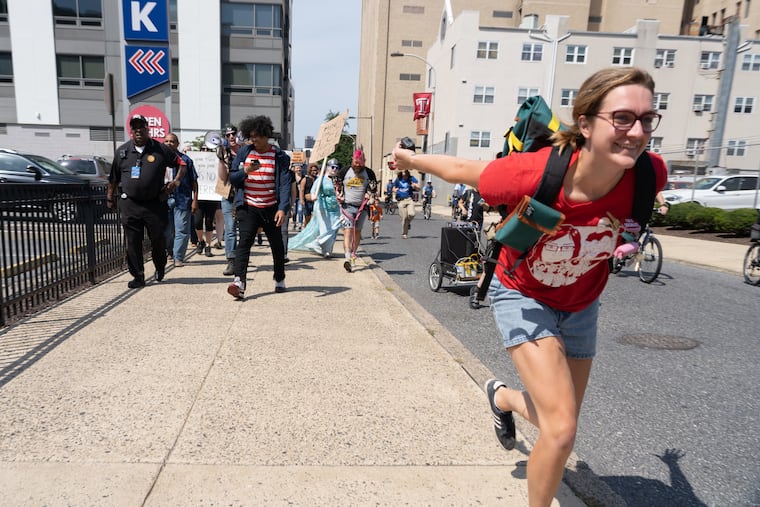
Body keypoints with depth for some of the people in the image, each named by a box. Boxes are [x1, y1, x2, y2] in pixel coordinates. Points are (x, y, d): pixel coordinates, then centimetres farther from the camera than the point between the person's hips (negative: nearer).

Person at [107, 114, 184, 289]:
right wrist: (110, 197, 18)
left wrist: (177, 180, -5)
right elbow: (114, 177, 18)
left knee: (158, 238, 5)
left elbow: (181, 163, 9)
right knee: (133, 242, 1)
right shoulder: (122, 151, 10)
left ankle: (160, 267, 32)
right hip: (130, 204, 2)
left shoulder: (160, 149, 3)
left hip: (155, 204, -2)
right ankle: (138, 276, 10)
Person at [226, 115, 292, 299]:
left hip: (271, 208, 0)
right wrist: (245, 170, -15)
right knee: (244, 241, -16)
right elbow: (232, 178, 6)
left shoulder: (279, 156, -3)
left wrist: (283, 209, -22)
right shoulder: (243, 152, 4)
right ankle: (239, 282, -25)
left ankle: (280, 279, 31)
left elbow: (285, 185, -10)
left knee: (276, 244, 12)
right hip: (248, 207, 0)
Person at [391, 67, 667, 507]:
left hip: (581, 304, 5)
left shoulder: (649, 174, -24)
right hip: (524, 297, -4)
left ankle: (502, 397, 51)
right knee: (562, 429, -16)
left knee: (560, 424, 17)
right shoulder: (534, 173, -35)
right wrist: (409, 158, -1)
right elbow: (462, 170, -17)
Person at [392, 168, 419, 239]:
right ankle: (404, 233, 13)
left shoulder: (411, 178, 3)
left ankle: (408, 222, 15)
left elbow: (418, 188, 0)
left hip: (409, 199, 0)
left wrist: (415, 186, -22)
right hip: (401, 200, 0)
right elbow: (394, 187, 19)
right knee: (404, 217, -3)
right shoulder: (398, 179, 7)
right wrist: (395, 190, -4)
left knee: (411, 214, -21)